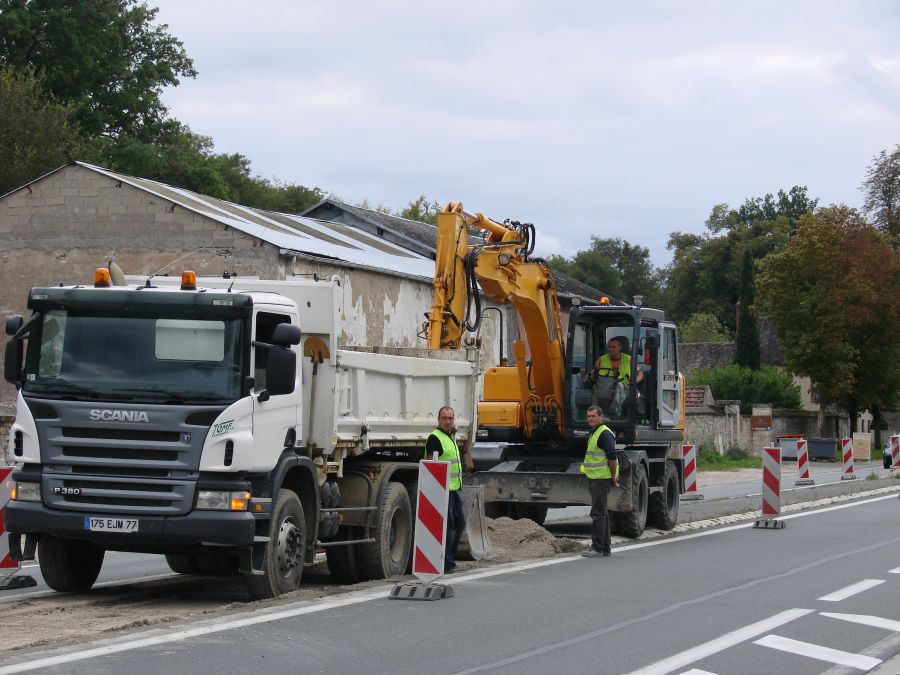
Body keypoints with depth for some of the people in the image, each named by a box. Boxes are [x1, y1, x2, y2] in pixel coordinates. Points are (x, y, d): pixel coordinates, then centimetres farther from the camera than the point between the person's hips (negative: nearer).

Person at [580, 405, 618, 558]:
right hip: (594, 478, 11)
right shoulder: (594, 433, 18)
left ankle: (597, 548, -11)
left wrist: (613, 476, -15)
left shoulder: (604, 434, -15)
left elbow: (612, 456, -21)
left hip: (602, 478, -11)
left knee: (598, 513, -11)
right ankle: (606, 548, 20)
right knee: (602, 512, 14)